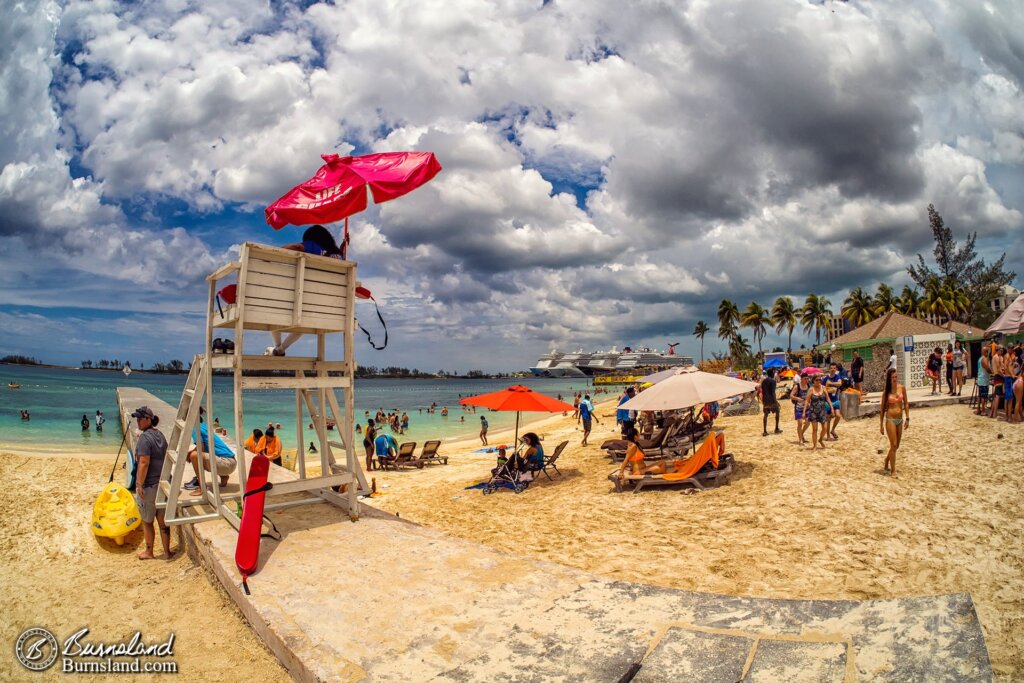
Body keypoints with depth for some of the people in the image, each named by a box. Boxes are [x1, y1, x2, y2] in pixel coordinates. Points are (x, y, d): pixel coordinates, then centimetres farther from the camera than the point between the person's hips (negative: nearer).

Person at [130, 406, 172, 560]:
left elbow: (144, 463, -21)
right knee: (162, 520, 13)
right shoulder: (160, 434, 9)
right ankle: (167, 551, 20)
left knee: (147, 521, 10)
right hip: (163, 483, 7)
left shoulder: (144, 438, -16)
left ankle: (149, 552, 23)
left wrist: (140, 485, -17)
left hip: (149, 485, -7)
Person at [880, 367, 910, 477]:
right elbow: (882, 408, 0)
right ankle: (893, 471, 4)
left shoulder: (902, 388, 2)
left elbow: (906, 403, 8)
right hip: (890, 419, -4)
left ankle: (886, 463, 34)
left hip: (900, 420, 4)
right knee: (893, 445, -5)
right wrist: (881, 425, 0)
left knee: (896, 446, 12)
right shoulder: (886, 391, -5)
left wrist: (907, 418, 1)